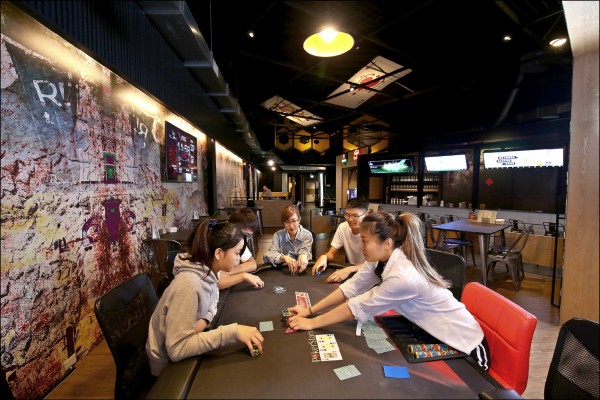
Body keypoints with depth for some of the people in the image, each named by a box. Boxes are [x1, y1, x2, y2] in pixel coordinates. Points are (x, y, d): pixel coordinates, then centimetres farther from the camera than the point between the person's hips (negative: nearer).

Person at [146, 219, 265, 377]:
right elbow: (176, 349, -34)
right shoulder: (189, 284, -34)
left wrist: (205, 320, -19)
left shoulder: (208, 272, -10)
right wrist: (232, 331, -38)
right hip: (170, 363, -6)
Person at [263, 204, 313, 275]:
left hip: (301, 269, 0)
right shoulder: (278, 235, 0)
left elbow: (305, 251, -14)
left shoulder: (307, 235, 0)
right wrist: (283, 257, -34)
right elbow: (269, 254, -14)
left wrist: (304, 255, -39)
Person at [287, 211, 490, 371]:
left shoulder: (403, 277, -38)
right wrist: (310, 310, -14)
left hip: (463, 345, -6)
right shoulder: (381, 259, -14)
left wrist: (312, 323, -22)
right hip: (432, 335, 6)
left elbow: (357, 308, -31)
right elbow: (350, 288, -11)